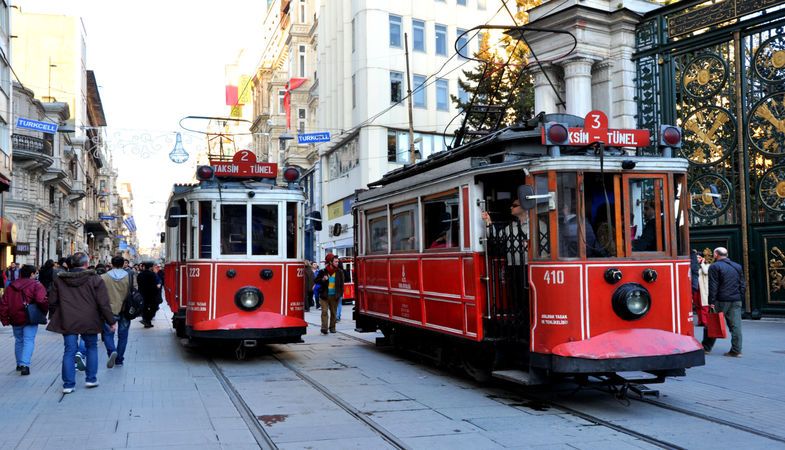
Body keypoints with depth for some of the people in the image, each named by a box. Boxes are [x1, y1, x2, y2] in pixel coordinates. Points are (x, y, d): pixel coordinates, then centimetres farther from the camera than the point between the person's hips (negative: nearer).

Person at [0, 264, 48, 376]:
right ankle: (25, 364, -17)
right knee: (28, 341, -3)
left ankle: (19, 364, 28)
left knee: (19, 341, 20)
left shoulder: (11, 286, 10)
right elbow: (41, 301, -22)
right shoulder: (36, 285, -8)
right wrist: (45, 311, -5)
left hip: (15, 319, 5)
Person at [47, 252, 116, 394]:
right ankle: (91, 379, 17)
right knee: (92, 348, 17)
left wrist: (53, 318, 26)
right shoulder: (95, 279, -7)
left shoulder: (59, 280, 3)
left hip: (68, 322, 2)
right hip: (89, 322, -2)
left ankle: (68, 384, 4)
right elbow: (104, 303, -9)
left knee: (69, 351, 5)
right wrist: (111, 321, -1)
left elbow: (52, 302, 11)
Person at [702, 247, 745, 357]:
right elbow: (743, 285, 13)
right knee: (736, 325, 4)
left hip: (721, 301, -5)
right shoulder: (738, 266, 13)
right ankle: (736, 350, 3)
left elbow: (713, 286, -11)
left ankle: (706, 348, 10)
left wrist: (711, 302, -10)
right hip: (736, 301, 5)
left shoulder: (715, 267, -6)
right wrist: (740, 298, 16)